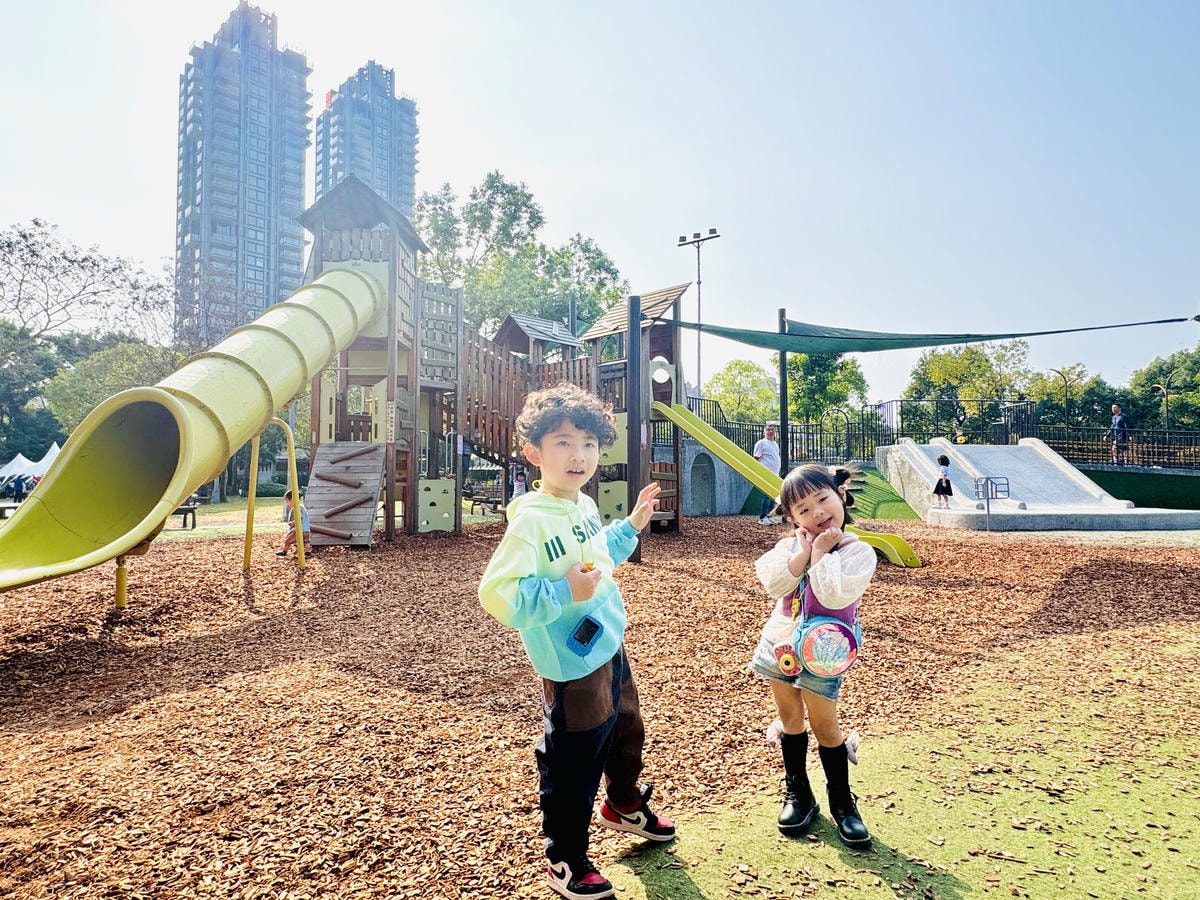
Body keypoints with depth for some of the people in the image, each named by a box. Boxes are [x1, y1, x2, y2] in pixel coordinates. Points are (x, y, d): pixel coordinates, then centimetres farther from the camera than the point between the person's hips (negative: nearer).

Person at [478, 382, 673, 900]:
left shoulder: (585, 507, 1)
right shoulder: (530, 520, -26)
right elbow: (497, 594, -29)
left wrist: (631, 526, 13)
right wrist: (565, 591, -33)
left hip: (611, 649, 9)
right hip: (573, 667, -9)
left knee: (626, 733, 29)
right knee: (571, 766, 7)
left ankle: (624, 805, 58)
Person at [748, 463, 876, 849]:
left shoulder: (858, 552, -14)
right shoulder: (790, 545, -1)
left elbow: (835, 596, -28)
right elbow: (774, 585, -15)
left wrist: (822, 553, -23)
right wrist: (803, 553, -20)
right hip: (781, 642, 4)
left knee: (823, 724, 2)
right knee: (790, 718, 14)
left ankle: (841, 801, 22)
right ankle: (797, 794, 30)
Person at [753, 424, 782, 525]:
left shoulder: (775, 444, 19)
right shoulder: (761, 443, -5)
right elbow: (756, 459, -9)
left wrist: (777, 473, 19)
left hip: (775, 475, 8)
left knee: (773, 497, 8)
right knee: (767, 496, -11)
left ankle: (768, 516, 15)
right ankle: (762, 518, -7)